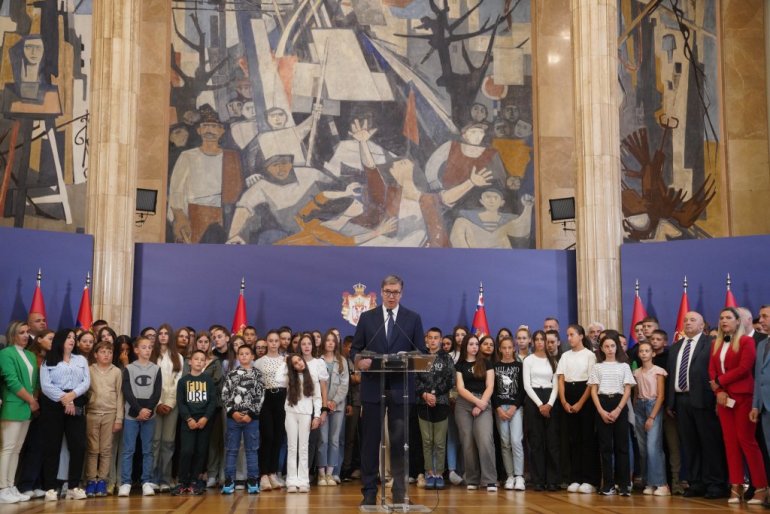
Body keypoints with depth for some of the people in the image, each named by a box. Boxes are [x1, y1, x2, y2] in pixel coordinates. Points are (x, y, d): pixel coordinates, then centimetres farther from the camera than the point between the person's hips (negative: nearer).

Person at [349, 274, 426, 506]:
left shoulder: (413, 319, 6)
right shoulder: (367, 318, 8)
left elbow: (421, 352, 4)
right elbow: (354, 349, 7)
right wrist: (359, 361, -14)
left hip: (400, 389, 0)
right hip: (373, 387, 1)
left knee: (399, 441, 3)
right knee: (370, 441, 4)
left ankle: (399, 491, 11)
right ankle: (369, 491, 11)